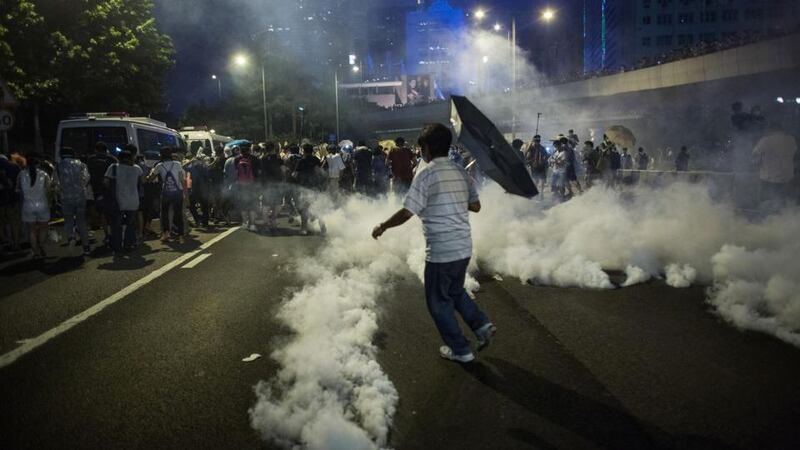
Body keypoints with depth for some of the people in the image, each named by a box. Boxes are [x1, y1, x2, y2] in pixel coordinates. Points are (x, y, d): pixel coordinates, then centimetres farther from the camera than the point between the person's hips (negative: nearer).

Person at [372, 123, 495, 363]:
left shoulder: (426, 174, -14)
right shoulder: (461, 171, 6)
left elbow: (407, 213, -17)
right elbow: (476, 206, 14)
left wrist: (383, 226, -2)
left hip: (441, 251, -7)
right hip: (464, 247, 7)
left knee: (438, 301, 11)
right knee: (455, 292, 28)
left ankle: (460, 350, 20)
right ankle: (482, 325, 14)